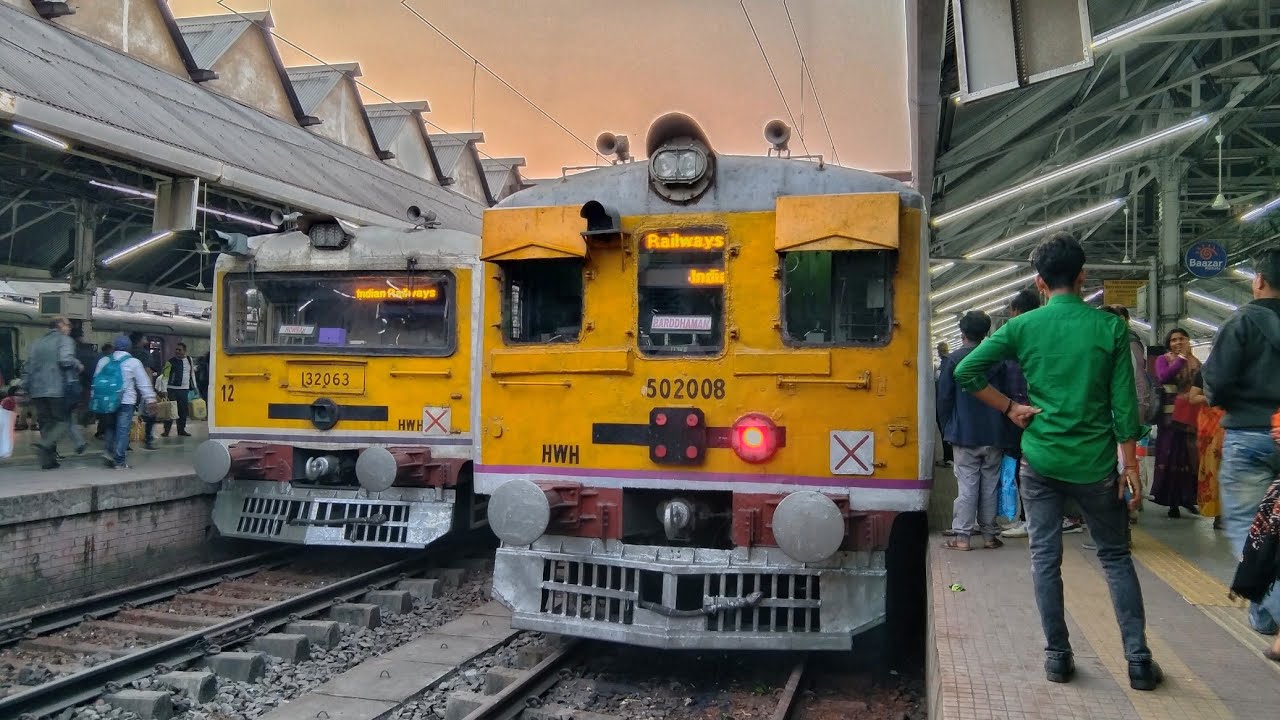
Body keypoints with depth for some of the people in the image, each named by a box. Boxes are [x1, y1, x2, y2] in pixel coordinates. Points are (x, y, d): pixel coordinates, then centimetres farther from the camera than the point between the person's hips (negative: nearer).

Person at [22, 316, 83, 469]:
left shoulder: (37, 343, 18)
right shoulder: (65, 340, -2)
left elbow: (29, 367, 16)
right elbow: (66, 360, -20)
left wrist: (26, 387, 21)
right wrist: (78, 366, -2)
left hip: (38, 390, 6)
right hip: (58, 389, -6)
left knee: (45, 423, 11)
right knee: (63, 421, 1)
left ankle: (48, 459, 9)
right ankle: (45, 445, -23)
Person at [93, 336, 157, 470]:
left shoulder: (104, 361, 9)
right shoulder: (133, 362, -4)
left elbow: (96, 380, 12)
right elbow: (143, 383, -4)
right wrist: (150, 399, 0)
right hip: (126, 401, -4)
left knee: (111, 426, 21)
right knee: (123, 430, -3)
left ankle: (109, 450, 4)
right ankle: (119, 461, -4)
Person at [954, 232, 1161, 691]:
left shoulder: (1022, 326, -3)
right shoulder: (1109, 327, -4)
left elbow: (965, 372, -8)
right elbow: (1124, 403, -4)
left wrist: (1009, 408, 2)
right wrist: (1131, 466, 2)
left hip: (1041, 459, 0)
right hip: (1094, 462, 0)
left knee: (1045, 558, 10)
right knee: (1115, 557, 13)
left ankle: (1058, 656, 15)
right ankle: (1138, 660, 14)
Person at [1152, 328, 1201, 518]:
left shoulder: (1195, 362, 12)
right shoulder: (1163, 359, 2)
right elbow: (1163, 377, -18)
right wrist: (1182, 357, -14)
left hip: (1191, 415, 3)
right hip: (1170, 415, -3)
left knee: (1189, 457, 3)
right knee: (1170, 457, -1)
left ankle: (1186, 498, 14)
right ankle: (1172, 502, 3)